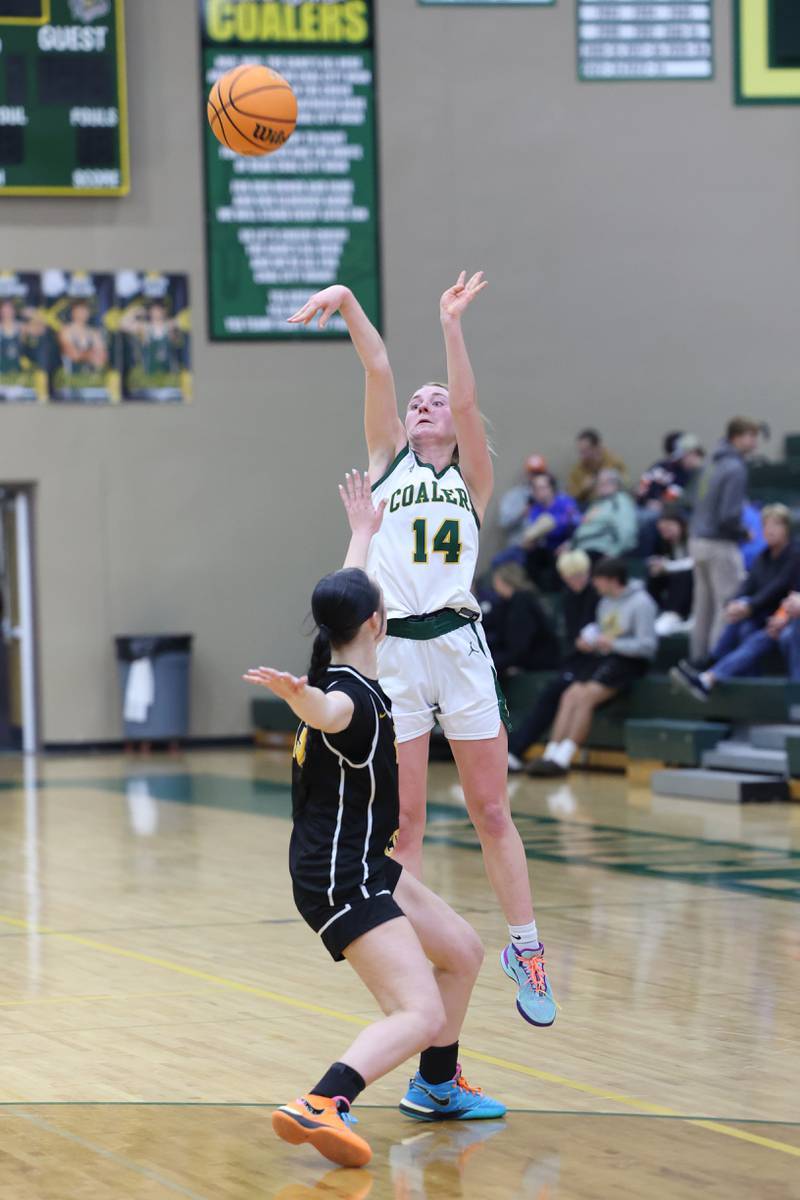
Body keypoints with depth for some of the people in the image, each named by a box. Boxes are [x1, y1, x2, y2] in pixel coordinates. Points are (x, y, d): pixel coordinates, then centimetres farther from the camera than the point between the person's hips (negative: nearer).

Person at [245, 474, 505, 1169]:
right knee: (422, 1014, -22)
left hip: (360, 867, 10)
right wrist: (298, 695, -70)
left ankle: (437, 1087, 40)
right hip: (338, 875, -10)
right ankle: (322, 1106, -39)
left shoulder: (336, 670, 6)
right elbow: (327, 713, -48)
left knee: (462, 953, 25)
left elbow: (347, 595, 27)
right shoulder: (354, 695, -21)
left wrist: (364, 532, 41)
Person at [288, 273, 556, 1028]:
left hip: (460, 646, 0)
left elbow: (467, 406, -5)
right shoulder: (389, 460, 15)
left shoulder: (472, 479, 13)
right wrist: (347, 303, -8)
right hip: (394, 650, 0)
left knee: (491, 813, 3)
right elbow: (379, 371, 3)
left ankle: (525, 949, 14)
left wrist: (450, 326, -13)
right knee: (403, 822, 2)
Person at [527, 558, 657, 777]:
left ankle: (563, 759, -27)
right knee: (570, 695, -15)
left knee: (585, 696, -25)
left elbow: (648, 645, -13)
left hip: (629, 662, -8)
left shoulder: (640, 603, -8)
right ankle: (551, 755, -22)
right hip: (604, 660, 8)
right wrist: (590, 644, 2)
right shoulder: (605, 603, 18)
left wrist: (613, 644, -21)